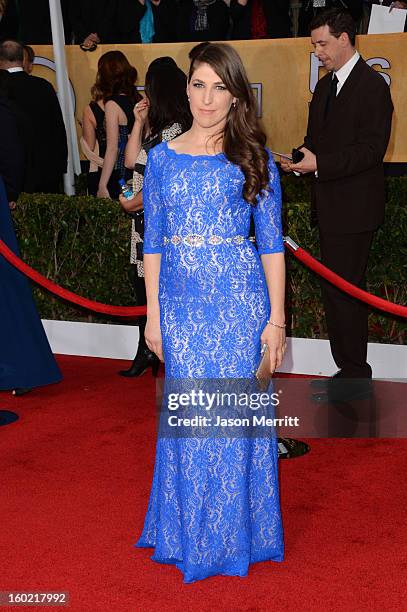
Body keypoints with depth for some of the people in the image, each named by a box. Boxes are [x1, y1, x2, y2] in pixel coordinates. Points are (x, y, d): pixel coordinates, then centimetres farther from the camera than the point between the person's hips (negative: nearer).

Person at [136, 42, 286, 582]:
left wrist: (276, 319, -5)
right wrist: (153, 314, 5)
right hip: (182, 302, 2)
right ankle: (191, 535, 26)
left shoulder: (253, 158, 0)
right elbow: (154, 242, 8)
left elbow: (271, 243, -1)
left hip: (239, 300, -2)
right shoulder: (162, 158, 6)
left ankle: (236, 535, 23)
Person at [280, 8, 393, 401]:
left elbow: (372, 148, -18)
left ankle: (353, 376, 4)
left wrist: (319, 163, -22)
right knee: (336, 290, 13)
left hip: (354, 207, -9)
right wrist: (301, 159, 1)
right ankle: (350, 372, 24)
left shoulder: (372, 85, -11)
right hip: (329, 204, 9)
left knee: (344, 291, -6)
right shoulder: (325, 86, 16)